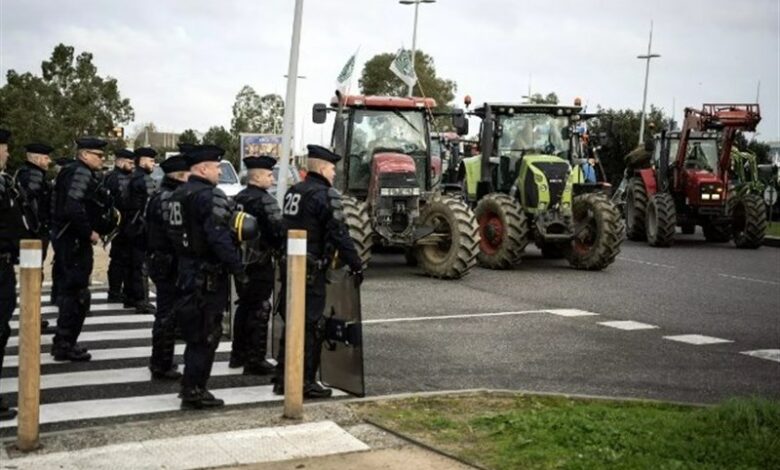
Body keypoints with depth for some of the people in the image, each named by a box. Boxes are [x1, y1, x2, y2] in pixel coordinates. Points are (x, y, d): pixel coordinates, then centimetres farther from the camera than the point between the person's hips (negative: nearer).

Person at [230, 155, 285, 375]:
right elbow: (279, 230, -20)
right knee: (259, 311, -2)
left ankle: (238, 354, 27)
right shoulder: (265, 200, -15)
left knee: (244, 306, 18)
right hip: (260, 263, -8)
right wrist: (279, 249, -3)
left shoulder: (237, 198, 11)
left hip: (240, 261, 8)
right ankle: (255, 360, 1)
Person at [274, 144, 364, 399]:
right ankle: (306, 382, 2)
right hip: (311, 270, -8)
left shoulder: (292, 192, 14)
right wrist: (356, 265, -9)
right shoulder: (325, 195, -12)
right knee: (312, 325, -1)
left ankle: (283, 378, 21)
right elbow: (339, 235, -16)